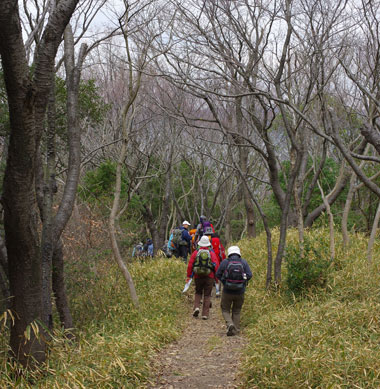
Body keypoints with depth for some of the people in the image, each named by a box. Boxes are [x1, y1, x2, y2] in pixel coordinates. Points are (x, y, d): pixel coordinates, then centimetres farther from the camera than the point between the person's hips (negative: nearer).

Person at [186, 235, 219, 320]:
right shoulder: (212, 253, -2)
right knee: (207, 295, 6)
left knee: (198, 293, 20)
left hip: (198, 276, 1)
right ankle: (205, 314, 1)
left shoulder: (196, 252, 0)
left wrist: (189, 276, 4)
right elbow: (216, 266, -7)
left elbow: (190, 264, -2)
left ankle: (196, 307, -3)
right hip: (209, 277, -1)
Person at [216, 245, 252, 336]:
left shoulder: (225, 262, -5)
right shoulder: (244, 262, -2)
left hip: (227, 291, -2)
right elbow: (249, 275, -8)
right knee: (236, 311, 18)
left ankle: (230, 324, -11)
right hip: (240, 291, 2)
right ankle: (235, 330, 16)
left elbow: (218, 275, -3)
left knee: (225, 310, 13)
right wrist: (243, 281, 10)